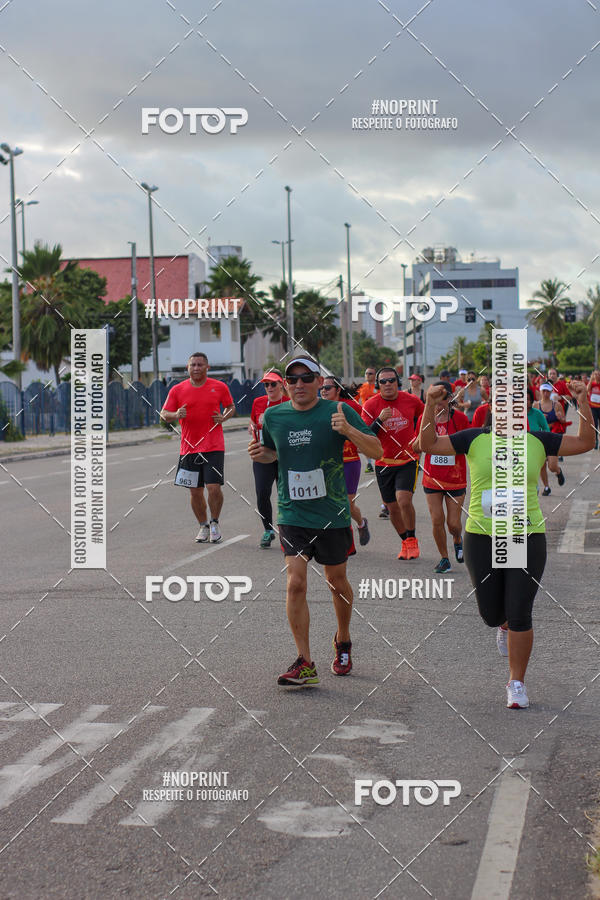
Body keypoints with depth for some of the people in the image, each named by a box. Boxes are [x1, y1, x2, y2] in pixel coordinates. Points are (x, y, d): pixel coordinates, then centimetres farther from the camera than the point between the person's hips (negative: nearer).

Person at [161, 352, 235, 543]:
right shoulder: (177, 390, 3)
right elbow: (164, 414, 7)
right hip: (189, 447, 2)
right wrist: (176, 415, -15)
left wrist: (224, 417, -5)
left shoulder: (220, 387, 3)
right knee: (195, 492, 6)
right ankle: (203, 526, 25)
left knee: (214, 488, -11)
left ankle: (214, 522, 13)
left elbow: (231, 406, 16)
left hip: (214, 447, -2)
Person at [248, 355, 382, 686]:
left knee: (336, 581, 14)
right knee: (295, 582, -11)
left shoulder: (337, 412, -8)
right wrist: (261, 454, -3)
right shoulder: (273, 416, 2)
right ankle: (304, 663, -6)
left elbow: (376, 451, -9)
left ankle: (343, 641, 40)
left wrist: (348, 430, -27)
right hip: (292, 514, 1)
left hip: (332, 514, -1)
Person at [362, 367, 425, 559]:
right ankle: (406, 543, 29)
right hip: (383, 462, 2)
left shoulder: (411, 400, -3)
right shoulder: (371, 405, -7)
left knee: (403, 500, -20)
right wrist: (379, 420, -25)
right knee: (392, 507, 8)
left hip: (408, 460, -2)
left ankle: (412, 540, 0)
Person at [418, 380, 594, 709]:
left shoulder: (538, 441, 3)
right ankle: (504, 624, 48)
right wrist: (430, 406, -13)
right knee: (491, 614, 8)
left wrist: (583, 402, -9)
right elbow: (428, 444, -2)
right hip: (482, 537, 1)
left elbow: (585, 443, 1)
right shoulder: (475, 439, 1)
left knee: (519, 614, -4)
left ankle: (517, 683, 12)